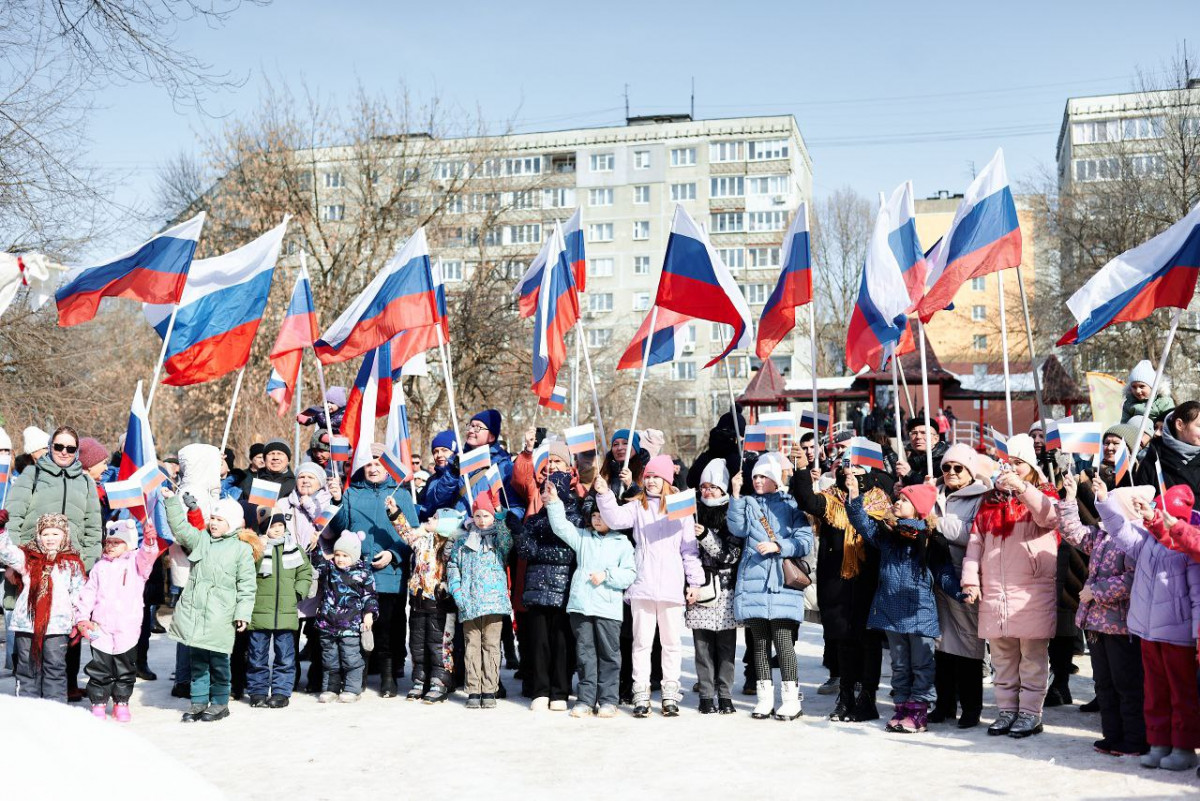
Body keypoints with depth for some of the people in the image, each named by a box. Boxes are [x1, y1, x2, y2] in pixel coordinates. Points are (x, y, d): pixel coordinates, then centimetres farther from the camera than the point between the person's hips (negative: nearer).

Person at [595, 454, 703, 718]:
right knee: (641, 641, 3)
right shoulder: (637, 506, 9)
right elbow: (615, 519, -10)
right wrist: (604, 495, -25)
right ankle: (641, 695, 8)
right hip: (642, 585, 0)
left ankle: (670, 695, 12)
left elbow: (689, 548, 8)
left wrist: (694, 580, 4)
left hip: (671, 586, 0)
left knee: (672, 642, 5)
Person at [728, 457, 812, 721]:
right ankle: (765, 697, 12)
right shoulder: (748, 503, 16)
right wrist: (736, 495, -8)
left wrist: (778, 546, -14)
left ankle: (790, 698, -1)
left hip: (782, 582, -3)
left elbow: (805, 541, -1)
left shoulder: (790, 504, 7)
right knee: (760, 641, 6)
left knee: (783, 640, -8)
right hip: (752, 582, 3)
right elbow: (738, 529, -3)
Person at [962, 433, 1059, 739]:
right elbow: (976, 541, 13)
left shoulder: (1042, 495, 4)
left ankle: (1030, 713, 4)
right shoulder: (990, 501, 16)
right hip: (994, 591, 5)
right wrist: (971, 579, 4)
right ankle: (1007, 710, 18)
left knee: (1033, 653, -2)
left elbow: (1050, 517, -20)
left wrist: (1022, 487, -27)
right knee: (1002, 655, 10)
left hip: (1032, 591, -5)